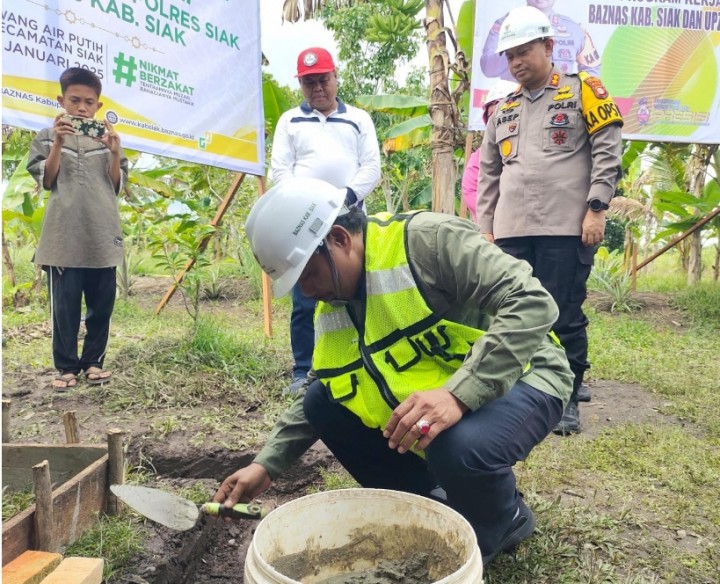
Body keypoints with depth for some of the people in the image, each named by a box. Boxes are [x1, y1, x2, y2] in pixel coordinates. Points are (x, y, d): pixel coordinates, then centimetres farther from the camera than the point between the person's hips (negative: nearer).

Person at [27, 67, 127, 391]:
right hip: (64, 236, -2)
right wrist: (59, 143, -10)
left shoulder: (108, 138, 11)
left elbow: (118, 185, 7)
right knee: (65, 305, 1)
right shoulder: (47, 137, 8)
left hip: (103, 236, 2)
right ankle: (67, 366, 11)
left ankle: (93, 361, 19)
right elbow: (46, 181, 0)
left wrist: (114, 152, -9)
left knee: (101, 304, 6)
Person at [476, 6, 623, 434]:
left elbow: (608, 152, -2)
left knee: (564, 318, 0)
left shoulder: (582, 91, 5)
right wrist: (485, 226, 12)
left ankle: (567, 399, 15)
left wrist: (595, 209, -10)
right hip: (512, 233, 5)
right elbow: (489, 173, 19)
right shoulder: (504, 109, 19)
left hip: (566, 230, -5)